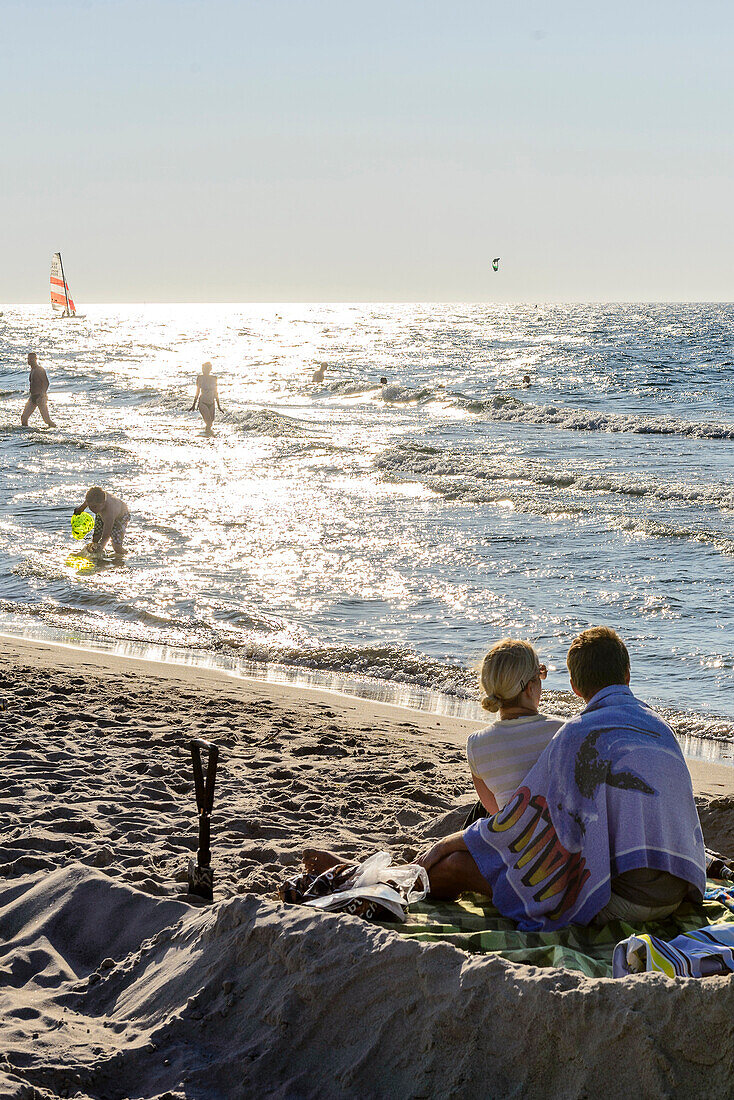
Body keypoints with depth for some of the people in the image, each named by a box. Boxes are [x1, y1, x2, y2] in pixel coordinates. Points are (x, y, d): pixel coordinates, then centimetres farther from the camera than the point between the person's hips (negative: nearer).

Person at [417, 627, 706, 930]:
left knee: (452, 865, -5)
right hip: (676, 898, 8)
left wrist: (444, 845, 11)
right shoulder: (662, 727, 15)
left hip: (619, 899, -8)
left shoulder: (578, 733, -6)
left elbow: (520, 821, -3)